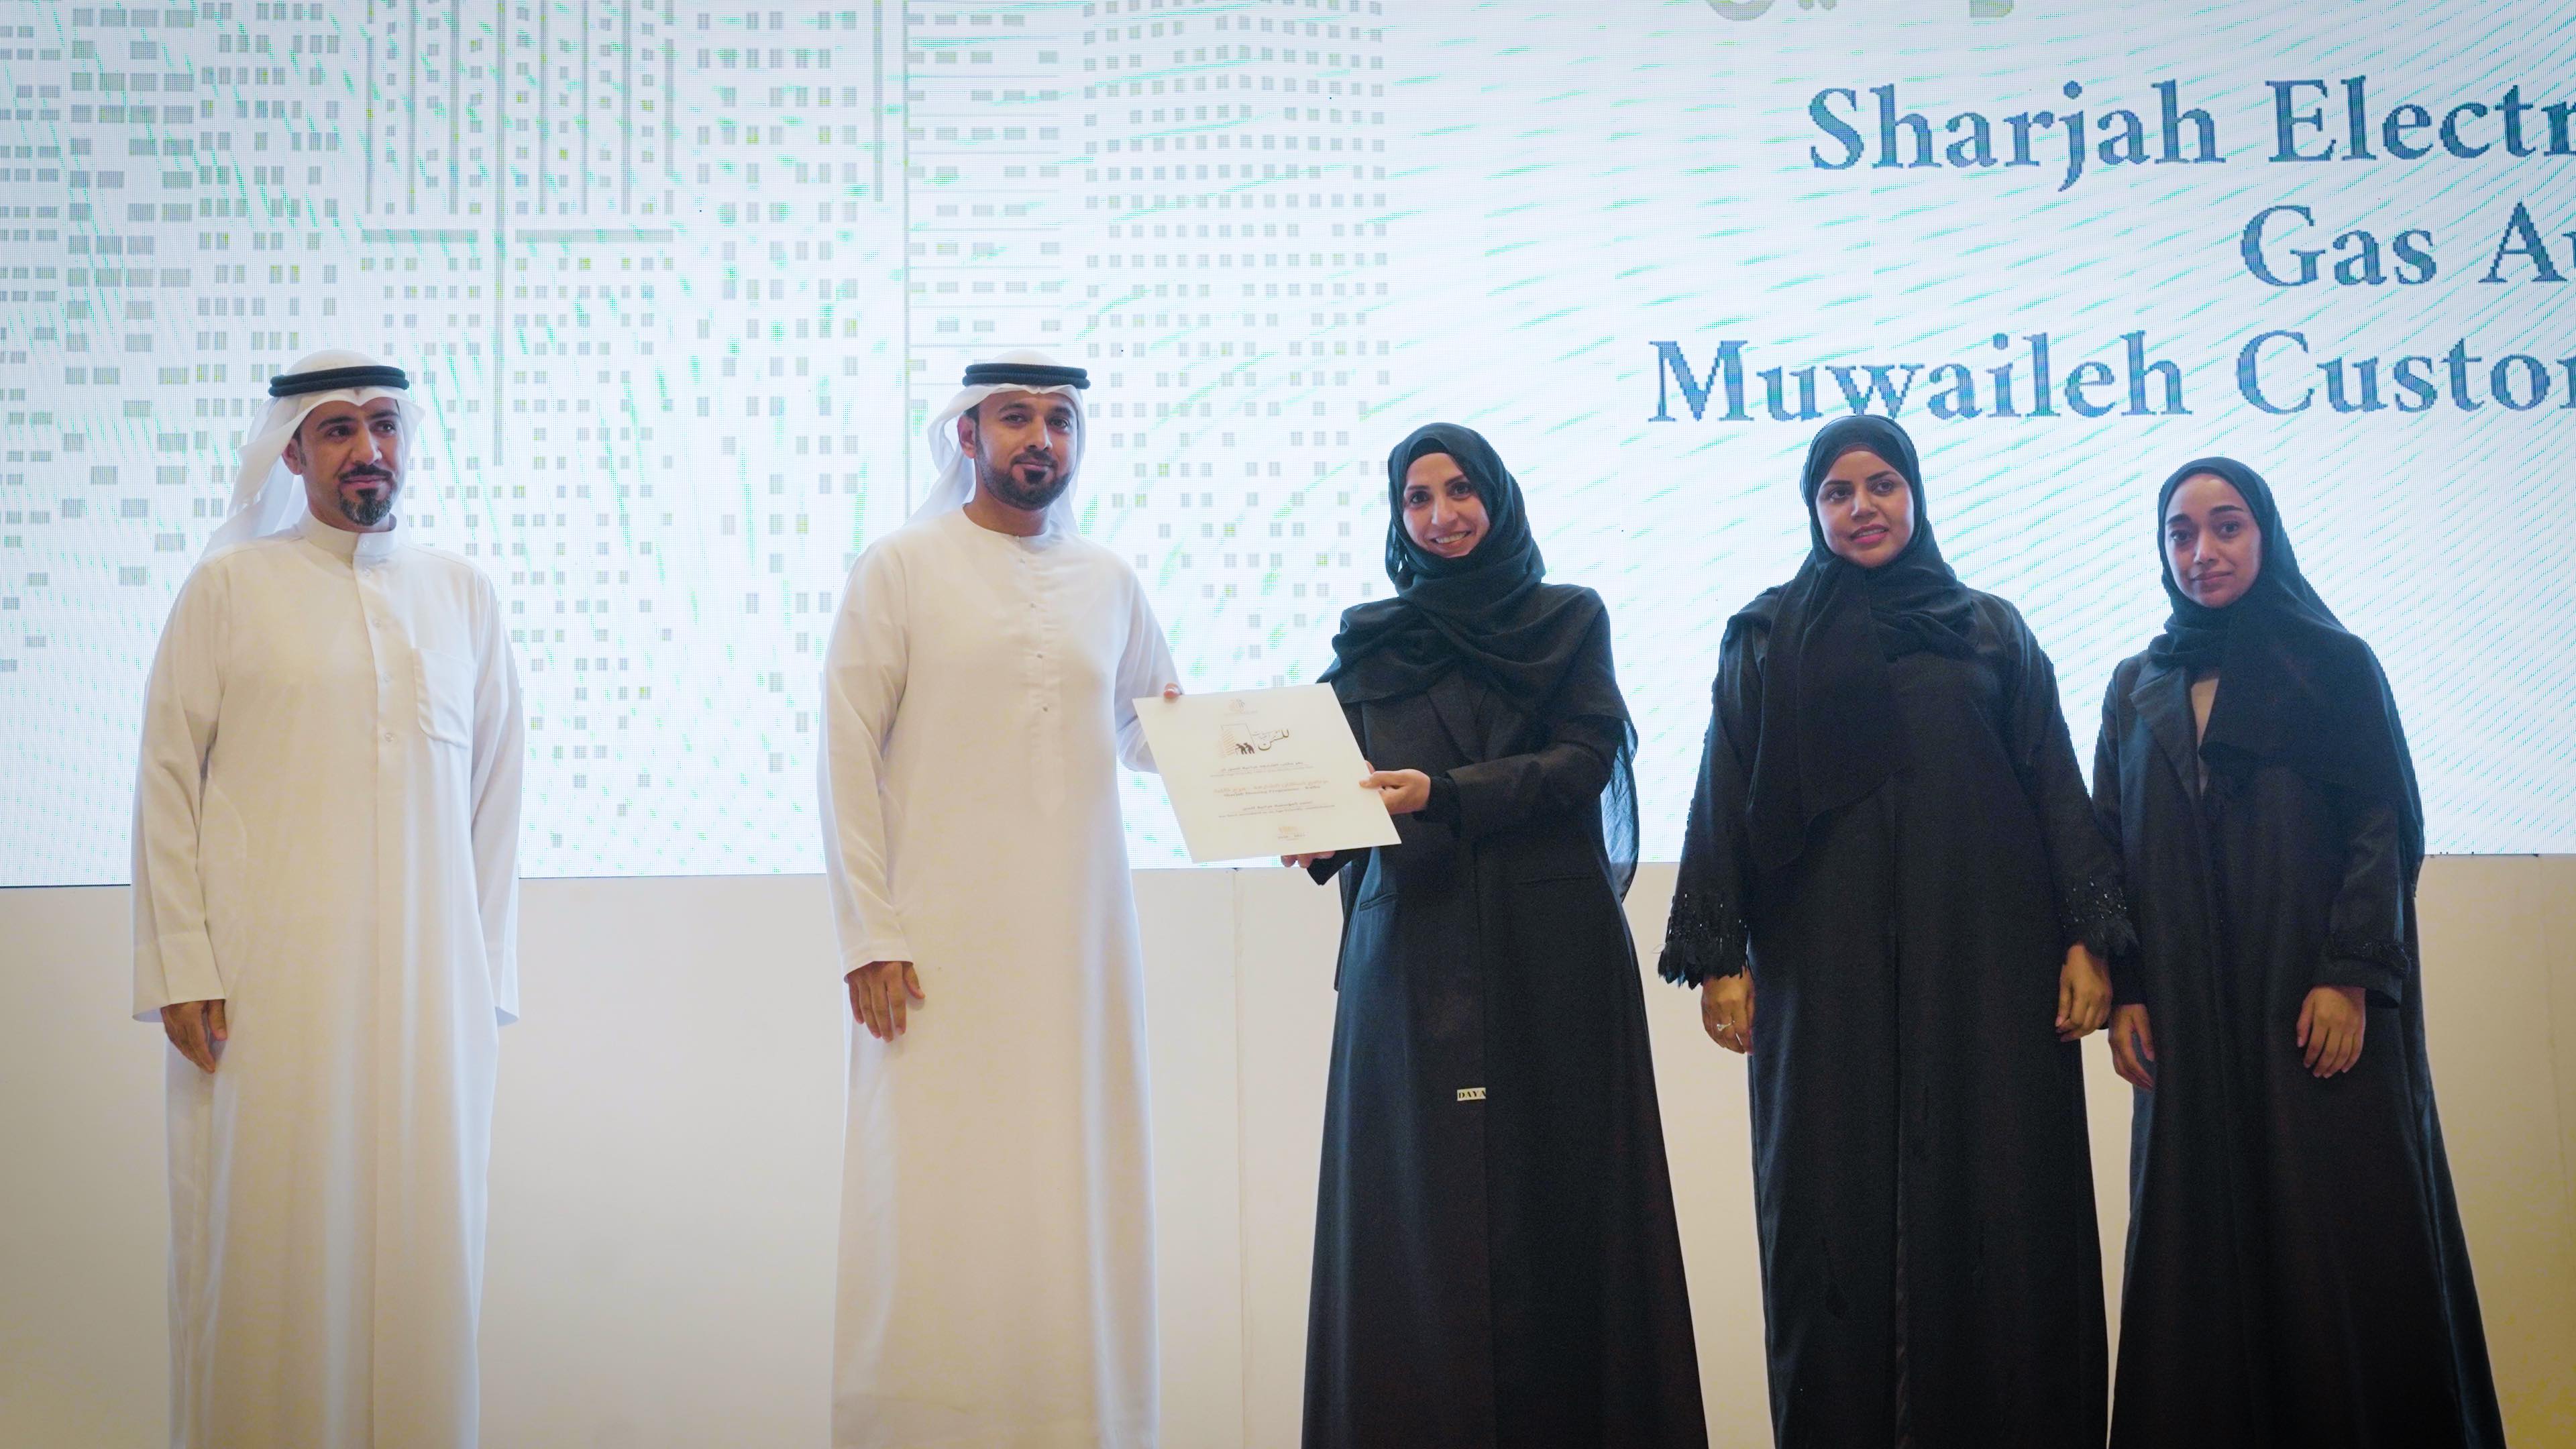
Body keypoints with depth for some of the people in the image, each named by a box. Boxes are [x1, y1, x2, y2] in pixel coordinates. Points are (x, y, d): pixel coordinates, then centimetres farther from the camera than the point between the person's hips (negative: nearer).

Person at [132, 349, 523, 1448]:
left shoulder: (462, 596, 12)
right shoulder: (230, 586, 5)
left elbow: (495, 794, 12)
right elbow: (167, 779, 2)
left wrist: (487, 978, 8)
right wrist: (182, 968, -5)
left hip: (428, 983, 2)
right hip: (265, 985, -2)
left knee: (419, 1245, 2)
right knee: (268, 1243, 0)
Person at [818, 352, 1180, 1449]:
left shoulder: (1108, 583, 15)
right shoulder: (900, 568, 3)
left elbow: (1146, 732, 26)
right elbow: (848, 756, -2)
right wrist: (869, 934, -9)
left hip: (1078, 946, 4)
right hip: (941, 947, -3)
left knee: (1074, 1197, 2)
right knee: (939, 1203, -6)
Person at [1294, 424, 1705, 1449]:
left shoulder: (1569, 620, 10)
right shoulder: (1368, 641, 15)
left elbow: (1585, 759, -4)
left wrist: (1445, 793, -17)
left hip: (1550, 949, -1)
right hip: (1408, 948, 1)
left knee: (1551, 1190, -3)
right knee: (1416, 1198, -2)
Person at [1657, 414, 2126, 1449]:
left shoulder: (1992, 631, 13)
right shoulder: (1767, 639, 11)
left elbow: (2057, 789, 8)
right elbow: (1727, 800, 5)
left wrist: (2088, 939, -2)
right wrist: (1720, 956, -4)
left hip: (1983, 963, 1)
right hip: (1827, 967, 0)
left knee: (1994, 1205, -2)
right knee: (1837, 1210, -2)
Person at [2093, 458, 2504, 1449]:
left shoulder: (2334, 663, 4)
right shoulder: (2137, 688, 14)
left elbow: (2385, 825, -3)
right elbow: (2113, 843, 11)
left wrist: (2352, 973, -13)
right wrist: (2124, 990, -1)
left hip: (2318, 1002, -3)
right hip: (2189, 1016, 3)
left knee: (2340, 1235, -4)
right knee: (2203, 1248, 1)